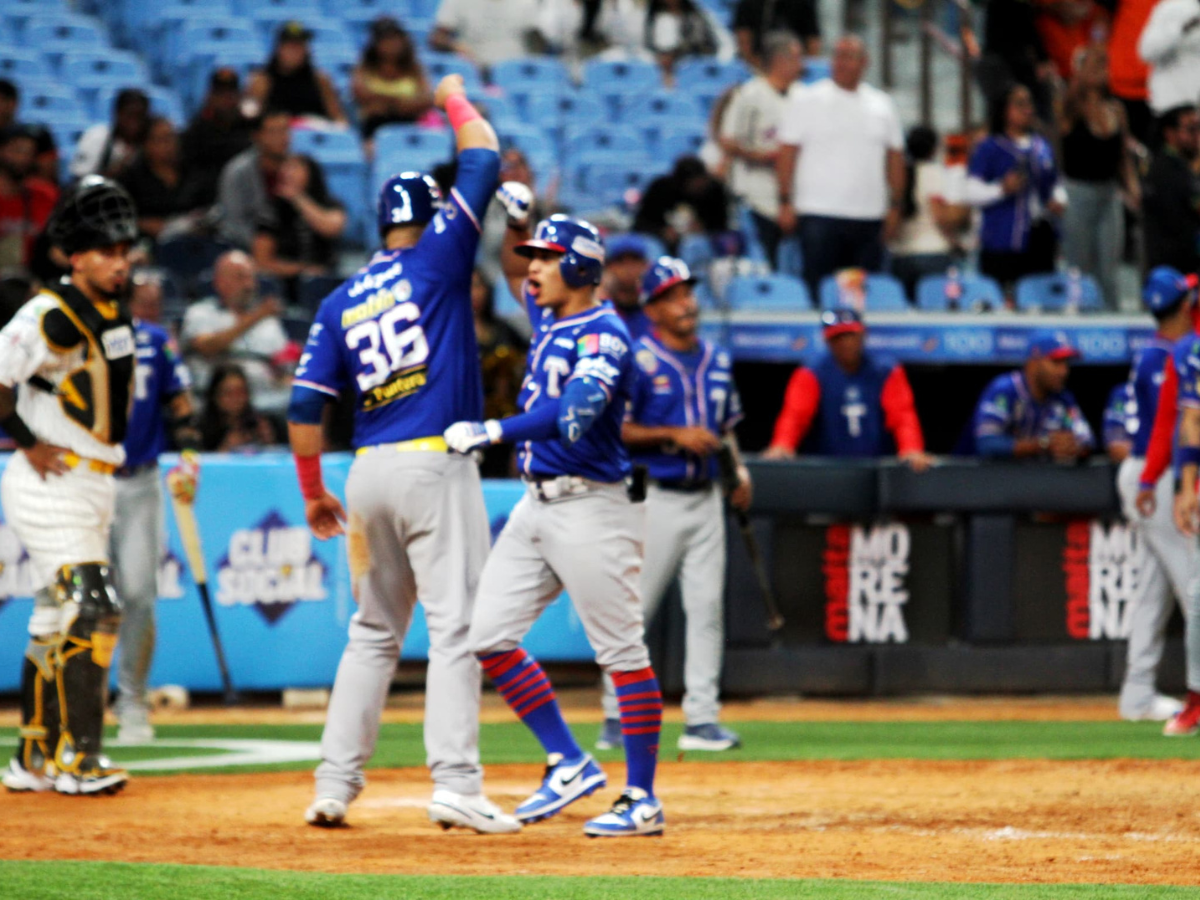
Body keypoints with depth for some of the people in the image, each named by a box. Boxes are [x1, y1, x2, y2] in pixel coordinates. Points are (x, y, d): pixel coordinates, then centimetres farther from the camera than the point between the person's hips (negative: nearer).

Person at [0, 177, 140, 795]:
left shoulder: (114, 314, 11)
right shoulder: (55, 316, -17)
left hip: (95, 483, 9)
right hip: (52, 484, -9)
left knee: (58, 622, 13)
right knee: (87, 612, -15)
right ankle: (75, 760, -13)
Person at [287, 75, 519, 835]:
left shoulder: (341, 303, 11)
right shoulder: (437, 261, 0)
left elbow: (305, 407, 7)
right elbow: (485, 161, 3)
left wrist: (314, 494, 17)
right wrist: (455, 101, 21)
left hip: (370, 474, 5)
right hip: (437, 465, -5)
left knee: (373, 631, 15)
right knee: (455, 625, -8)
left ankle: (336, 785, 11)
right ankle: (456, 784, -17)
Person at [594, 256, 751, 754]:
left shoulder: (717, 359, 12)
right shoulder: (637, 361, -7)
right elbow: (615, 430, -11)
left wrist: (739, 469, 5)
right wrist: (673, 436, -19)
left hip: (705, 498, 5)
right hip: (655, 500, -5)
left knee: (707, 606, 1)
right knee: (635, 607, -2)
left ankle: (702, 718, 2)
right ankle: (617, 717, 7)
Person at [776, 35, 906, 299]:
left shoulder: (882, 105, 11)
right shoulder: (806, 101, 2)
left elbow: (895, 158, 14)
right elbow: (787, 153, -1)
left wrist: (895, 207, 7)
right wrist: (785, 203, -7)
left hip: (869, 215, 3)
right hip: (820, 214, -3)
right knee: (819, 288, -6)